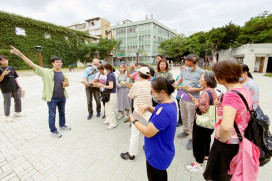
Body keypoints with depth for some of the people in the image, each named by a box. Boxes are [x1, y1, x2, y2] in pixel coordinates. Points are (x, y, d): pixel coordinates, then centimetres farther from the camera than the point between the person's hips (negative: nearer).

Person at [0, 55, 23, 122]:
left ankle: (17, 112, 34)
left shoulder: (11, 68, 8)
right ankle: (7, 116, 19)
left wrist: (18, 86, 10)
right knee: (7, 103, 4)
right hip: (6, 89, -5)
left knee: (18, 101, 15)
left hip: (15, 88, 5)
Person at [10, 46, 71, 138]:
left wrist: (66, 84, -6)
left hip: (62, 97, 5)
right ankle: (53, 131, 23)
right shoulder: (46, 72, -6)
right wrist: (20, 54, -15)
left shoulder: (63, 74, 7)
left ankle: (62, 125, 41)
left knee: (62, 112, 20)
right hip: (52, 98, -4)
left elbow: (67, 83, 18)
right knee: (52, 115, 6)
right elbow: (32, 64, -9)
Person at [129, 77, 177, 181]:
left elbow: (148, 133, -31)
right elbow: (159, 113, 13)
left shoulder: (164, 111, -36)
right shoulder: (171, 103, -6)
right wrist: (149, 108, -7)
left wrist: (134, 121, -17)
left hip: (158, 155, -8)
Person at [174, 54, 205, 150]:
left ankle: (191, 139, 20)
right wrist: (177, 83, -1)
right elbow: (180, 79, 21)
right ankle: (186, 131, 43)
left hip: (192, 100, -6)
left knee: (191, 121, 3)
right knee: (184, 117, 21)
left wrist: (194, 89, -20)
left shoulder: (201, 72, -11)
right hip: (182, 97, 6)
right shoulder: (185, 70, 6)